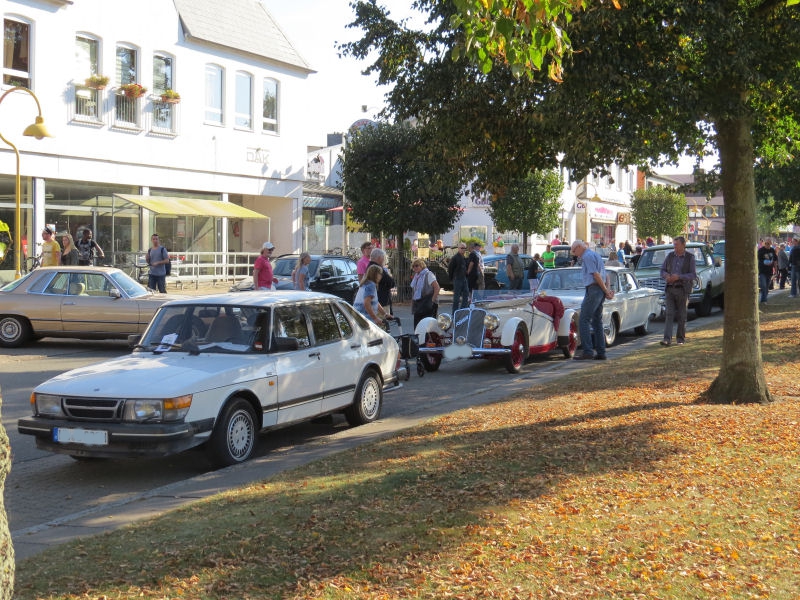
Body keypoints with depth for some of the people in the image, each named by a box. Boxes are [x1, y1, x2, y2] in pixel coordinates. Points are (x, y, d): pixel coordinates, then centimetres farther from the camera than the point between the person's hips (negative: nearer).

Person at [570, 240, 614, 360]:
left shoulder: (587, 256, -9)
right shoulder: (595, 254, 22)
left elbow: (596, 275, -16)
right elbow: (603, 275, 20)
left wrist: (606, 291, -12)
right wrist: (607, 289, 8)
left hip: (593, 289, -10)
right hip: (600, 291, 10)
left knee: (583, 321, -8)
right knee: (597, 321, 12)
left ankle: (588, 351, -14)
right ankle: (601, 353, 12)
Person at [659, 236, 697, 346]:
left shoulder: (690, 257, -1)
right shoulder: (670, 256, 8)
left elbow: (693, 275, -7)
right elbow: (662, 270, 13)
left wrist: (679, 277, -19)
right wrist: (666, 276, -11)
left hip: (683, 289, -2)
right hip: (670, 289, 2)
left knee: (682, 316, 5)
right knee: (669, 314, -7)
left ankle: (680, 338, 16)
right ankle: (667, 339, -13)